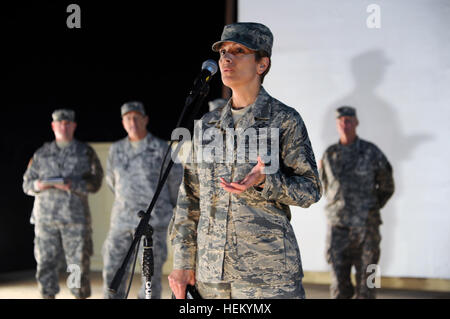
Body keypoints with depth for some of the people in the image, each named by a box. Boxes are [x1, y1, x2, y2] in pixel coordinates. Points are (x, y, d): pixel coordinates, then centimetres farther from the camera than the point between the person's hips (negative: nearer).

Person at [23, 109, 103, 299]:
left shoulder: (85, 153, 7)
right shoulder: (41, 154, 13)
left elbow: (95, 183, -2)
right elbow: (27, 184, 14)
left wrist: (71, 185, -18)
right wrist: (38, 185, -9)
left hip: (75, 218, -2)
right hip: (46, 217, 2)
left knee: (78, 263, -2)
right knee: (45, 262, 1)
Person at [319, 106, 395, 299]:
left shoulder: (371, 152, -2)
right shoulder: (329, 155, 6)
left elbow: (387, 187, 9)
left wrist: (369, 210, 9)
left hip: (366, 225, -2)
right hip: (337, 225, 2)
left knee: (365, 276, 2)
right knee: (339, 278, 1)